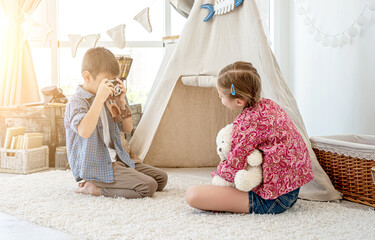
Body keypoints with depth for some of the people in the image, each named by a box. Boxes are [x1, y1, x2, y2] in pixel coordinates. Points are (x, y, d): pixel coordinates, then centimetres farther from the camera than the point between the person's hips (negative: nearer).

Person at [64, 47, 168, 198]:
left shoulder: (106, 100, 14)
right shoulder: (77, 101, -13)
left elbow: (127, 129, 18)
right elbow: (84, 132, -35)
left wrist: (121, 102, 4)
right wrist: (99, 98, -31)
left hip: (115, 159, 10)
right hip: (95, 167, -10)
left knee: (161, 178, 7)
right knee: (148, 186, -22)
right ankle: (92, 187, -9)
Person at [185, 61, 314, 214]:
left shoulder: (247, 121, -22)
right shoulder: (268, 104, 5)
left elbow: (233, 170, -18)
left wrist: (217, 172, 3)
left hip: (271, 200, -10)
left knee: (193, 195, -21)